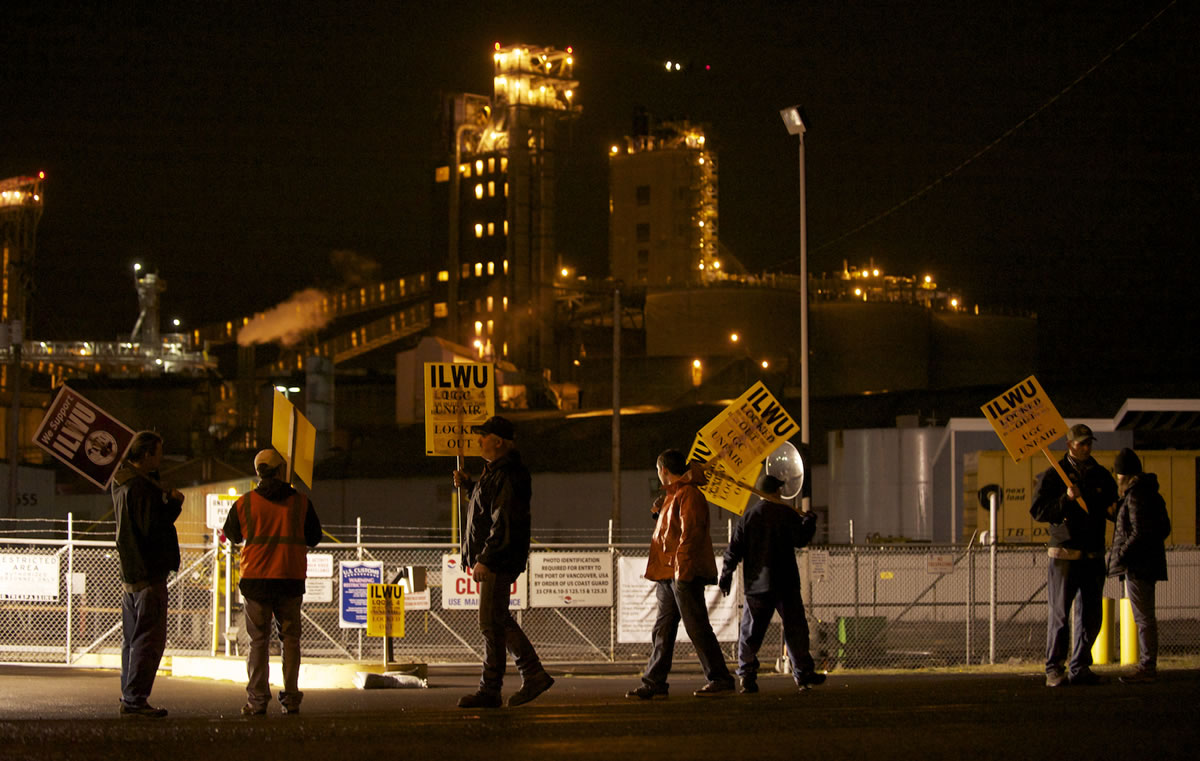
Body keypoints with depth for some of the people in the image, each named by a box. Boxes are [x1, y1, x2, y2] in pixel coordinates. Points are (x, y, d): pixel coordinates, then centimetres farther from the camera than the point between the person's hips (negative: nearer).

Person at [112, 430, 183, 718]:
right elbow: (154, 524, -21)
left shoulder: (121, 482, 14)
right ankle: (135, 698, -10)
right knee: (149, 639, -8)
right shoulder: (141, 486, -17)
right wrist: (174, 501, -8)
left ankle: (128, 697, 17)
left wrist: (167, 499, 8)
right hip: (149, 570, -10)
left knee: (132, 637, 14)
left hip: (130, 572, 10)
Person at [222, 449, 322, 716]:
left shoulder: (244, 503, 0)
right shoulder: (300, 502, 2)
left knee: (258, 641, 4)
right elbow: (314, 538, 12)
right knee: (290, 639, 9)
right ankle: (291, 700, 5)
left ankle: (257, 701, -2)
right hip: (291, 578, 1)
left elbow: (232, 536, 15)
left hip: (255, 579, -1)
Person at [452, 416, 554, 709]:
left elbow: (504, 523, -23)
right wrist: (469, 484, 18)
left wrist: (485, 559, -25)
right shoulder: (494, 471, 16)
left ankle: (489, 690, -3)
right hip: (493, 560, 11)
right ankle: (533, 675, 18)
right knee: (499, 621, 14)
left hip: (499, 562, -11)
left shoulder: (507, 475, -18)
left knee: (491, 622, -7)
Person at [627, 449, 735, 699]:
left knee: (696, 627, -9)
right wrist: (660, 515, 16)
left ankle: (720, 679, -6)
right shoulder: (673, 496, 21)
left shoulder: (688, 494, -11)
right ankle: (654, 682, 9)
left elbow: (690, 533, -19)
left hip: (685, 574, -10)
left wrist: (682, 570, -24)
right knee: (662, 630, 8)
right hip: (668, 575, 10)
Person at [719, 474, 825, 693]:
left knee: (750, 632, 5)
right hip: (785, 584, -2)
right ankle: (803, 674, 5)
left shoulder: (747, 517, 5)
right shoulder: (787, 514, -4)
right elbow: (800, 539, -6)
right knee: (795, 628, 5)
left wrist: (726, 577, 10)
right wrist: (809, 521, 11)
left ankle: (747, 676, -3)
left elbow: (734, 549, 4)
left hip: (755, 585, 2)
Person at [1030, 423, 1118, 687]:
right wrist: (1065, 499, -19)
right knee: (1058, 615, -4)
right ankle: (1054, 669, 0)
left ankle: (1080, 668, 12)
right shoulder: (1054, 475, 1)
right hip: (1064, 554, -4)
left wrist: (1114, 510, -2)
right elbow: (1038, 511, -6)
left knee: (1091, 616, 4)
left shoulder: (1102, 476, 14)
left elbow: (1113, 507, 22)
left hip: (1093, 556, 4)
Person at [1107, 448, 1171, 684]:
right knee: (1145, 617, 14)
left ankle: (1147, 669, -5)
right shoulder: (1151, 493, 14)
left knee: (1143, 618, -7)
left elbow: (1140, 532, -22)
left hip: (1137, 565, -10)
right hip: (1149, 562, 10)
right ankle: (1148, 666, 18)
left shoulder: (1135, 495, -16)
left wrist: (1121, 555, -16)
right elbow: (1164, 528, 20)